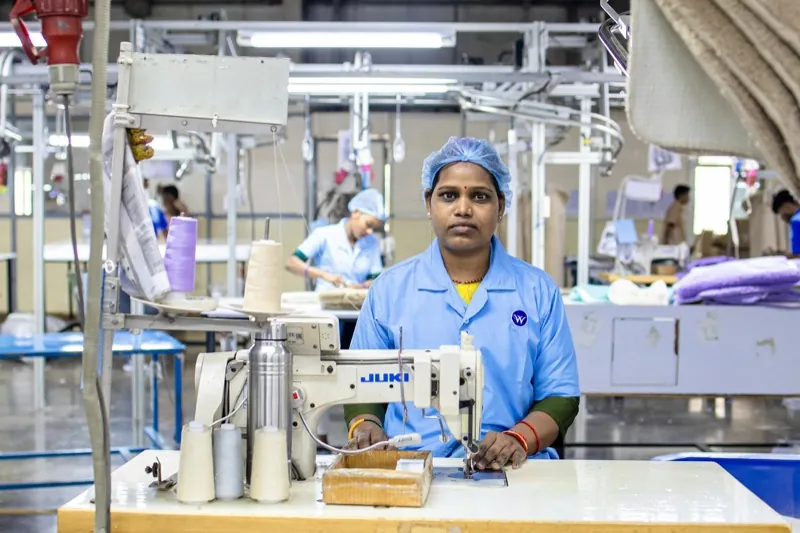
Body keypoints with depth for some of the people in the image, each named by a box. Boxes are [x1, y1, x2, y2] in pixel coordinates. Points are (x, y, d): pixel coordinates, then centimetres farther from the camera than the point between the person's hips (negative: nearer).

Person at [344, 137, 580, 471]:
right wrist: (365, 427, -10)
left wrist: (519, 439, -12)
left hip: (509, 470, 0)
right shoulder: (389, 289, 8)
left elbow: (560, 397, 7)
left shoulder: (539, 291, 8)